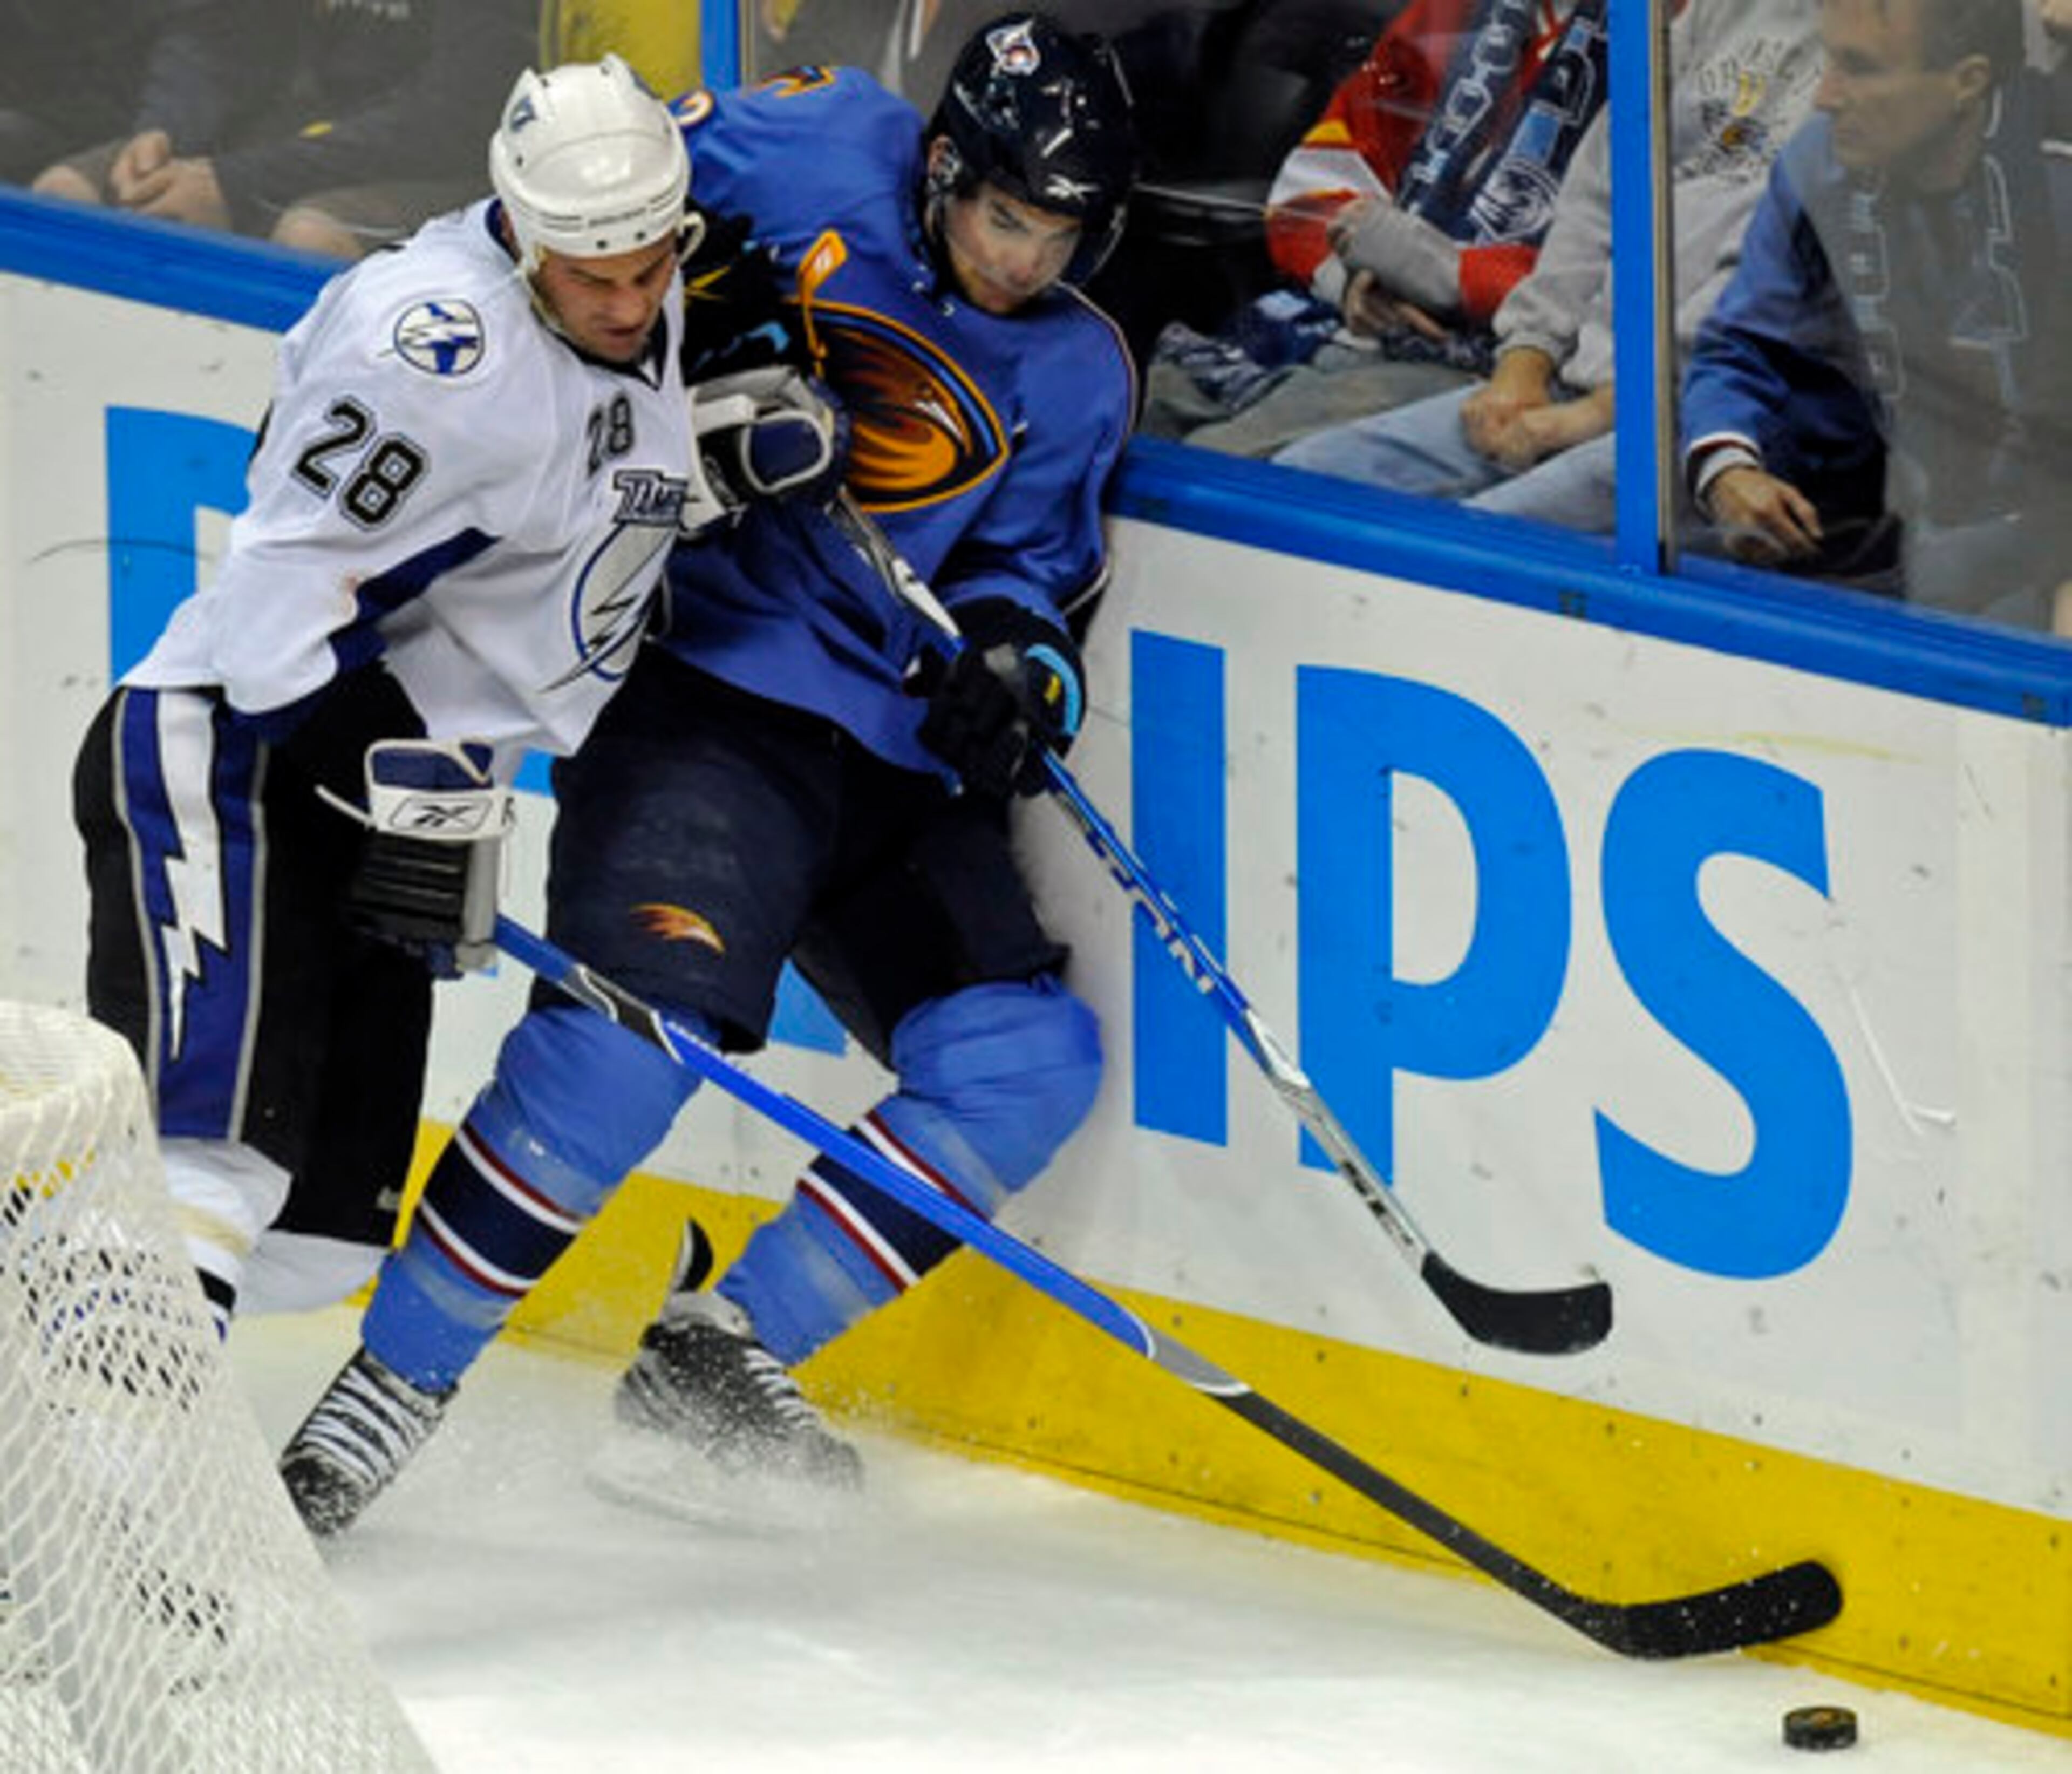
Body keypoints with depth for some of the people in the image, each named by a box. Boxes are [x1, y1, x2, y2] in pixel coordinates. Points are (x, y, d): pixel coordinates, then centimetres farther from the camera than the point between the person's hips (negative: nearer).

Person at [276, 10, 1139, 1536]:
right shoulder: (816, 159, -3)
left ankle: (721, 1349, 3)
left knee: (1031, 1062, -5)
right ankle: (396, 1381, -18)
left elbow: (1032, 565, 14)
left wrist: (1013, 659, -9)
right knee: (645, 1012, -27)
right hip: (700, 680, -7)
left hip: (888, 762, 7)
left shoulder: (1074, 375, 12)